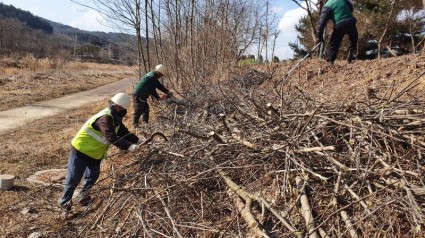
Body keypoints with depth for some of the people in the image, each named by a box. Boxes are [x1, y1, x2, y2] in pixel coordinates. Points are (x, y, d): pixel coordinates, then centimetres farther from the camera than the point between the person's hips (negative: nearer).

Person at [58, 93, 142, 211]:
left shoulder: (115, 118, 2)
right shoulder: (105, 118, -30)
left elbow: (124, 132, 9)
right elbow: (112, 138, -41)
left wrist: (138, 141, -2)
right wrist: (129, 147, -45)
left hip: (94, 153, 9)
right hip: (81, 151, -9)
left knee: (92, 176, 18)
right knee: (74, 179, 3)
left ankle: (83, 197, 39)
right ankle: (64, 202, 23)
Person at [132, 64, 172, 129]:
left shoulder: (154, 77, 10)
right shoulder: (151, 77, -23)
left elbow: (159, 86, 14)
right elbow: (152, 90, -21)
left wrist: (167, 92, 6)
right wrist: (159, 98, -11)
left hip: (142, 95, 11)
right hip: (138, 95, -11)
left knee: (146, 109, 17)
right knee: (138, 110, -7)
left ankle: (146, 123, 28)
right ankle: (135, 125, 1)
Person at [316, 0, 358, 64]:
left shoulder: (327, 6, -1)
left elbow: (322, 22, -7)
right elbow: (351, 8, 22)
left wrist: (320, 36, -6)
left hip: (339, 26, -4)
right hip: (351, 23, 4)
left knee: (334, 45, 6)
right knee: (354, 39, 29)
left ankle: (330, 61, -2)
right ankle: (350, 55, 22)